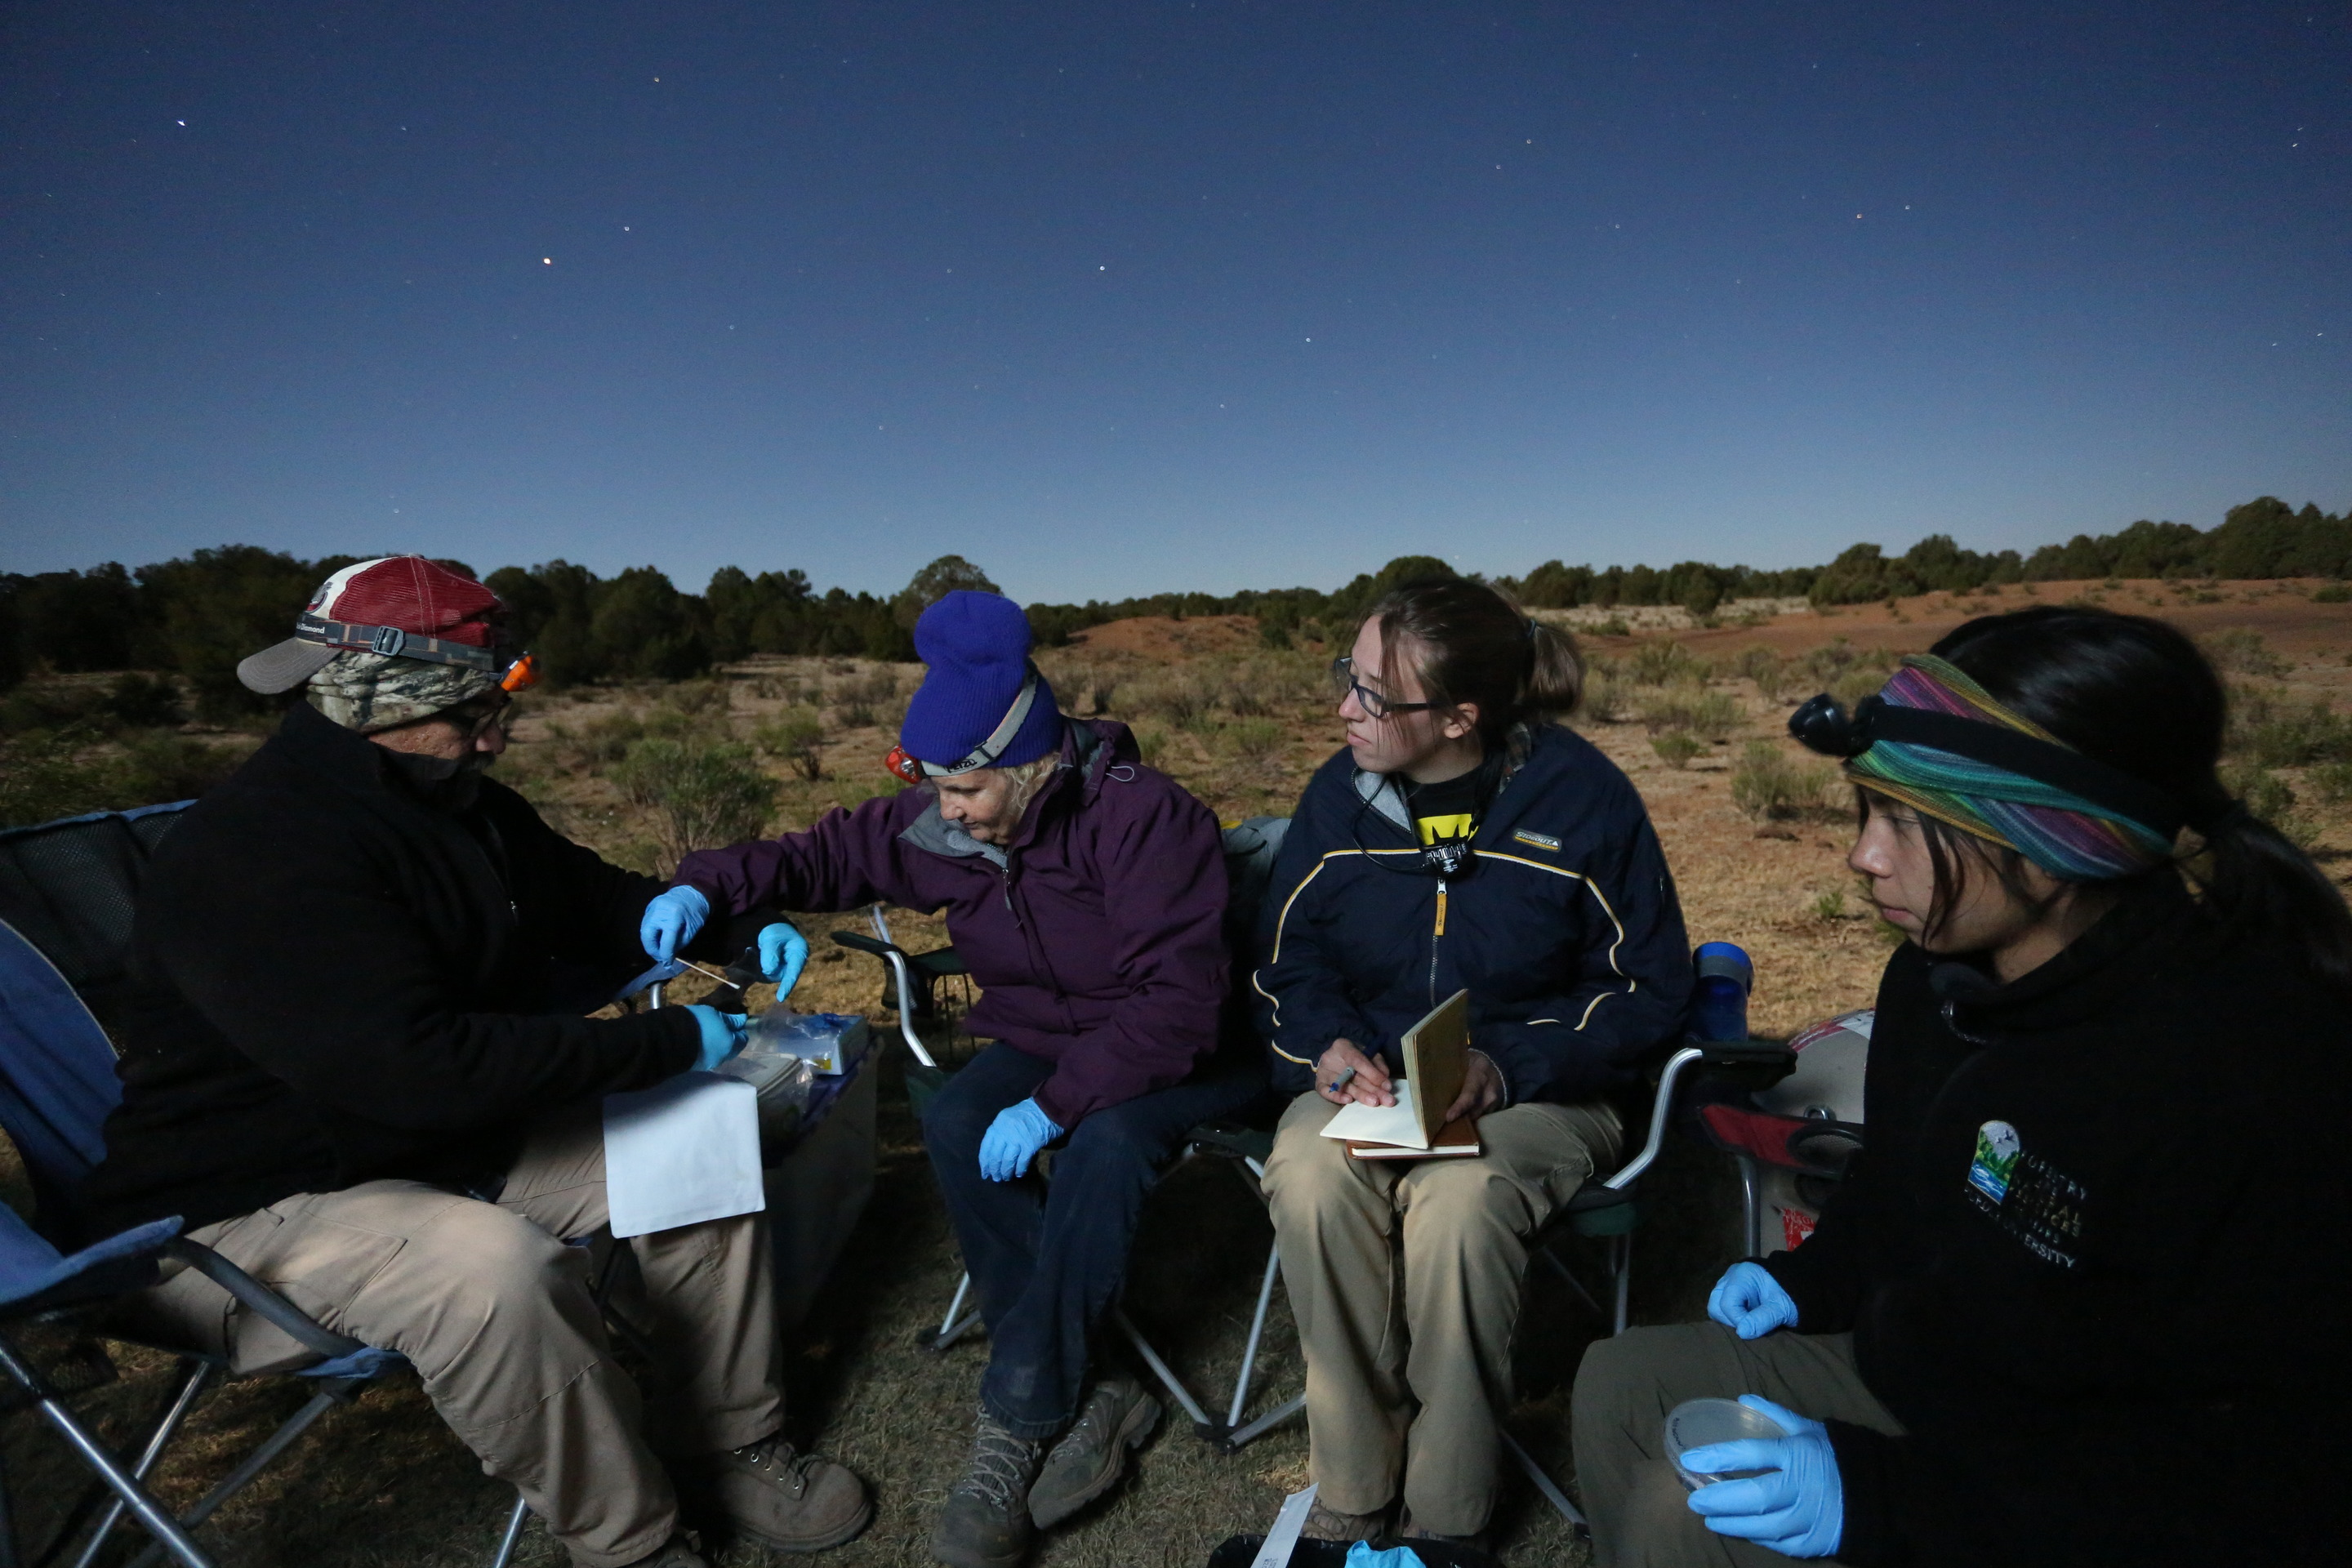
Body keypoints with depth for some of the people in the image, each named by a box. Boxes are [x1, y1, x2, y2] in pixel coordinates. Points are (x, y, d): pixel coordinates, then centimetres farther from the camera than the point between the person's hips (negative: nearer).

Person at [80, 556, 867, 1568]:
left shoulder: (463, 804, 1)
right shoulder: (258, 853, -26)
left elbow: (592, 899, 15)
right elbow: (416, 1067, -35)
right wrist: (667, 1043, -29)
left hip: (459, 1139, 8)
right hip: (248, 1211, -8)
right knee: (495, 1268, -36)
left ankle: (725, 1448, 8)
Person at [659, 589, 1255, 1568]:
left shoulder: (1145, 817, -26)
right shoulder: (940, 825, -7)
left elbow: (1178, 1000, -30)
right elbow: (828, 855, 7)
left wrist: (1055, 1102, -33)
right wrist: (707, 886, -10)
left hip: (1167, 1057, -5)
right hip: (1039, 1044, 6)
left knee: (1108, 1143, -35)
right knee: (954, 1127, -24)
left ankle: (1017, 1425, -16)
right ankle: (1087, 1400, -14)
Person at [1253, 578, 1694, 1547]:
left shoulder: (1580, 795, -10)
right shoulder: (1337, 794, -1)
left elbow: (1651, 985, -5)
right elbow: (1288, 957, 9)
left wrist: (1508, 1066, -18)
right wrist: (1329, 1044, -13)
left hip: (1536, 1094, -2)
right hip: (1369, 1082, 3)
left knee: (1459, 1201, -34)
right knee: (1307, 1174, -30)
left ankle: (1447, 1516, -8)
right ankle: (1349, 1493, -8)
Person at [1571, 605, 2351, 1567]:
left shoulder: (2252, 1074, -31)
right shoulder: (1939, 967, -4)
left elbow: (2242, 1476, -27)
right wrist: (1811, 1279, 4)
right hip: (1918, 1371, 8)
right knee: (1621, 1383, 2)